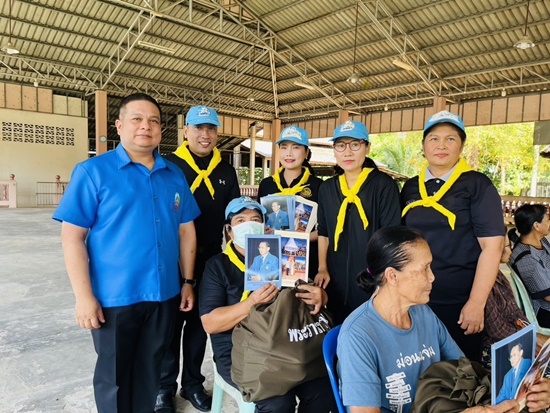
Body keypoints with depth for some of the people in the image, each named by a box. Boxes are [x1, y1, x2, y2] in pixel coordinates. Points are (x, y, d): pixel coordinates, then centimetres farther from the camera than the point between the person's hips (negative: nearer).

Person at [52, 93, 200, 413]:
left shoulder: (175, 175, 6)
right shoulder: (93, 171, -7)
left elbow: (186, 231, 9)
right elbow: (72, 236, -10)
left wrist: (188, 281, 7)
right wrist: (84, 295, -14)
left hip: (164, 294, 4)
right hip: (114, 297, -3)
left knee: (150, 371, 21)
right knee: (114, 376, 15)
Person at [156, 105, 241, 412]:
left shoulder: (226, 171, 6)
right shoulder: (169, 165, -6)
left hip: (210, 259, 4)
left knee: (200, 322, 15)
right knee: (171, 323, 9)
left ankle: (193, 383, 32)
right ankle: (165, 387, 27)